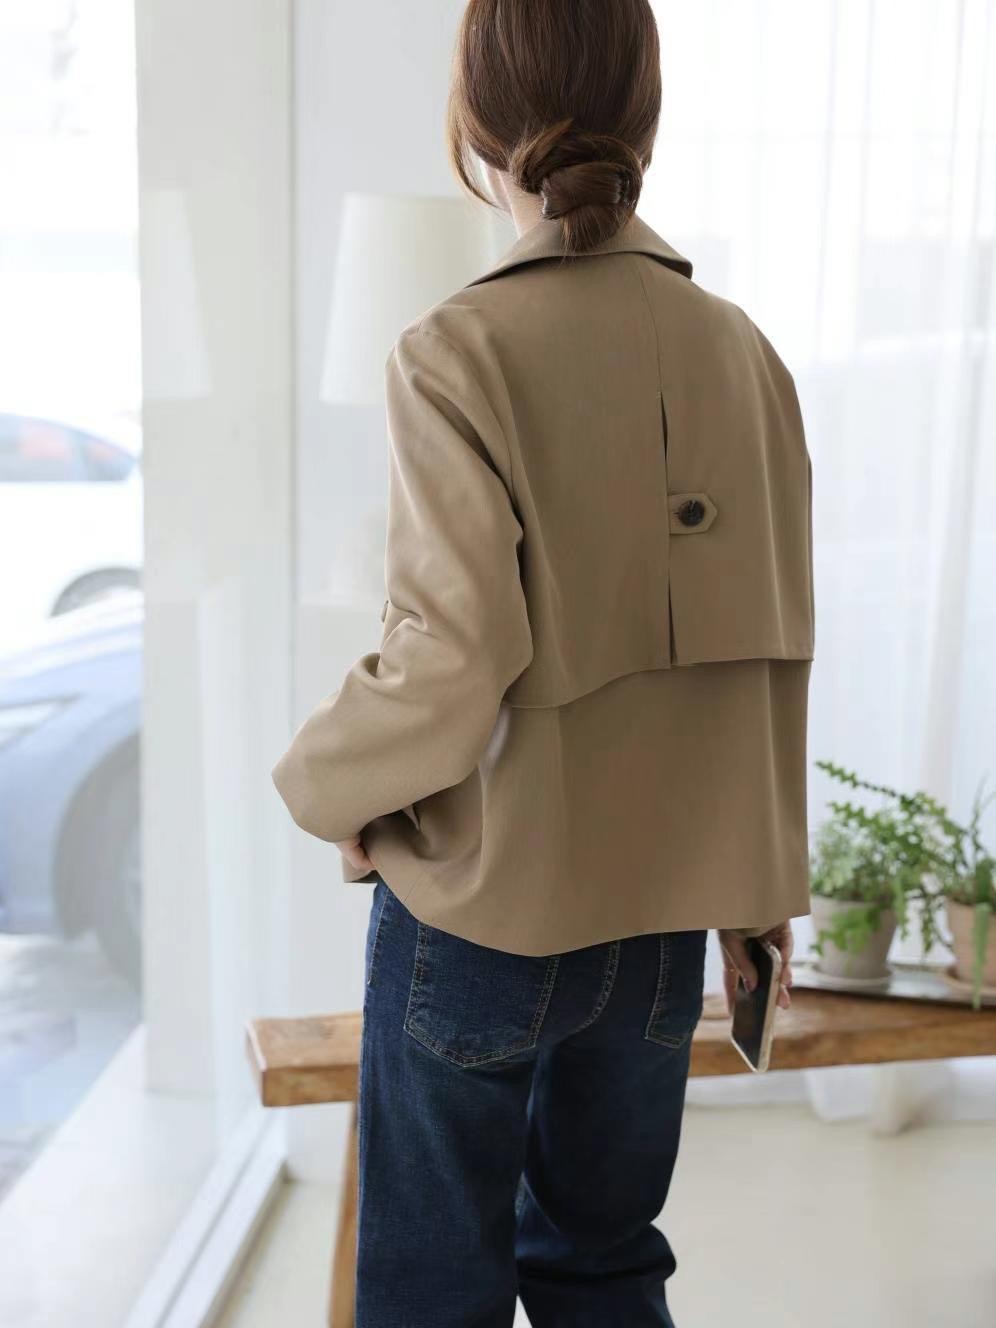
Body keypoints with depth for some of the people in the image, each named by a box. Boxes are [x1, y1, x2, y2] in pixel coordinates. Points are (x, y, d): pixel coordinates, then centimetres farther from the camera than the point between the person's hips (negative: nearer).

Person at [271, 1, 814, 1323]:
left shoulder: (459, 352, -15)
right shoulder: (742, 350, 0)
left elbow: (454, 659, -22)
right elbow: (774, 645, 3)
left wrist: (323, 784, -2)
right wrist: (760, 892, 13)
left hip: (486, 903, -5)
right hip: (668, 907, 5)